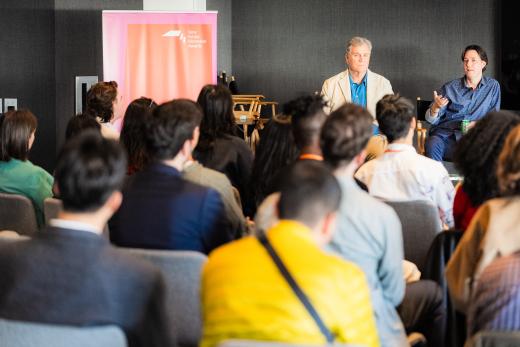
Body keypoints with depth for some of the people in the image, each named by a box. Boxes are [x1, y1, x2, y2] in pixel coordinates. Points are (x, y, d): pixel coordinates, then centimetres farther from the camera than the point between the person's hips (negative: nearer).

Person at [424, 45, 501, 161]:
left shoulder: (493, 86, 13)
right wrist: (436, 107, -15)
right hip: (445, 134, 0)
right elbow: (432, 120, 9)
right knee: (432, 145, -35)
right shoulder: (450, 88, 12)